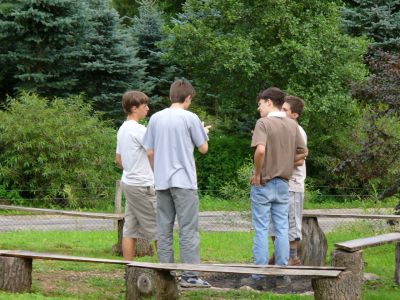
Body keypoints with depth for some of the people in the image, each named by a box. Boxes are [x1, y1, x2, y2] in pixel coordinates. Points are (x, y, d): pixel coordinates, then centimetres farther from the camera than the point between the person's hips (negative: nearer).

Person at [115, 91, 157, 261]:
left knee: (130, 230, 7)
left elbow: (118, 160, 21)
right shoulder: (139, 130, -16)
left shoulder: (122, 129, 13)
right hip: (142, 185, -9)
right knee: (159, 228, -2)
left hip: (128, 183, 9)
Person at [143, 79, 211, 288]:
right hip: (184, 181, -5)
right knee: (188, 230, -3)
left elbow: (150, 152, 9)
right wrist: (204, 133, 21)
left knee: (164, 230, 8)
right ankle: (190, 276, -7)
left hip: (162, 182, 5)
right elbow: (203, 149, 1)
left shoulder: (156, 118, 7)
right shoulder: (190, 118, -6)